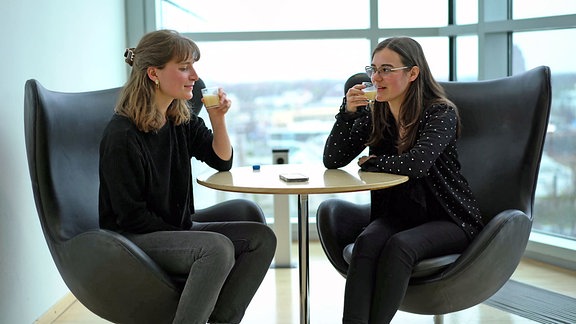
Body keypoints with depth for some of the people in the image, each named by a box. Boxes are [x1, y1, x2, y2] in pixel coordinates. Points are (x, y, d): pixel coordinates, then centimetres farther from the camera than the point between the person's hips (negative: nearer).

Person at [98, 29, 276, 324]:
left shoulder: (182, 121, 5)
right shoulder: (122, 135, -18)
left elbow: (222, 161, 13)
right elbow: (130, 215, -16)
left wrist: (218, 120, -4)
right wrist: (185, 237, -12)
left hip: (177, 227, 8)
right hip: (132, 238, -8)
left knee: (262, 238, -7)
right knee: (217, 248, -32)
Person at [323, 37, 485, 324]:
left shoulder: (442, 113, -11)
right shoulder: (373, 114, 4)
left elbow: (416, 164, -28)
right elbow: (333, 160, -2)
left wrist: (370, 163, -12)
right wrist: (348, 111, -14)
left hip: (448, 220, -4)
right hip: (397, 215, 4)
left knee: (399, 246, -34)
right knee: (366, 242, -28)